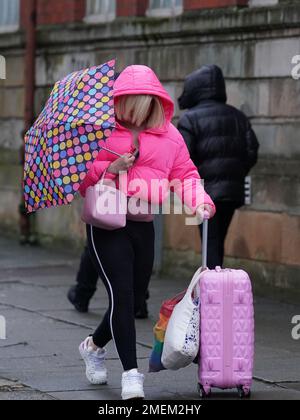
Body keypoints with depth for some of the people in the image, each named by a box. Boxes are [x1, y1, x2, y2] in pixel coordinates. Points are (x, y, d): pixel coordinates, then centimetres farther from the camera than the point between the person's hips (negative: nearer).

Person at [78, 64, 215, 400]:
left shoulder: (169, 135, 8)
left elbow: (185, 174, 6)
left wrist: (199, 200, -13)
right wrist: (110, 169, -16)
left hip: (144, 226, 5)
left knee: (133, 295, 14)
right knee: (121, 292, -15)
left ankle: (94, 346, 41)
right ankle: (131, 373, -14)